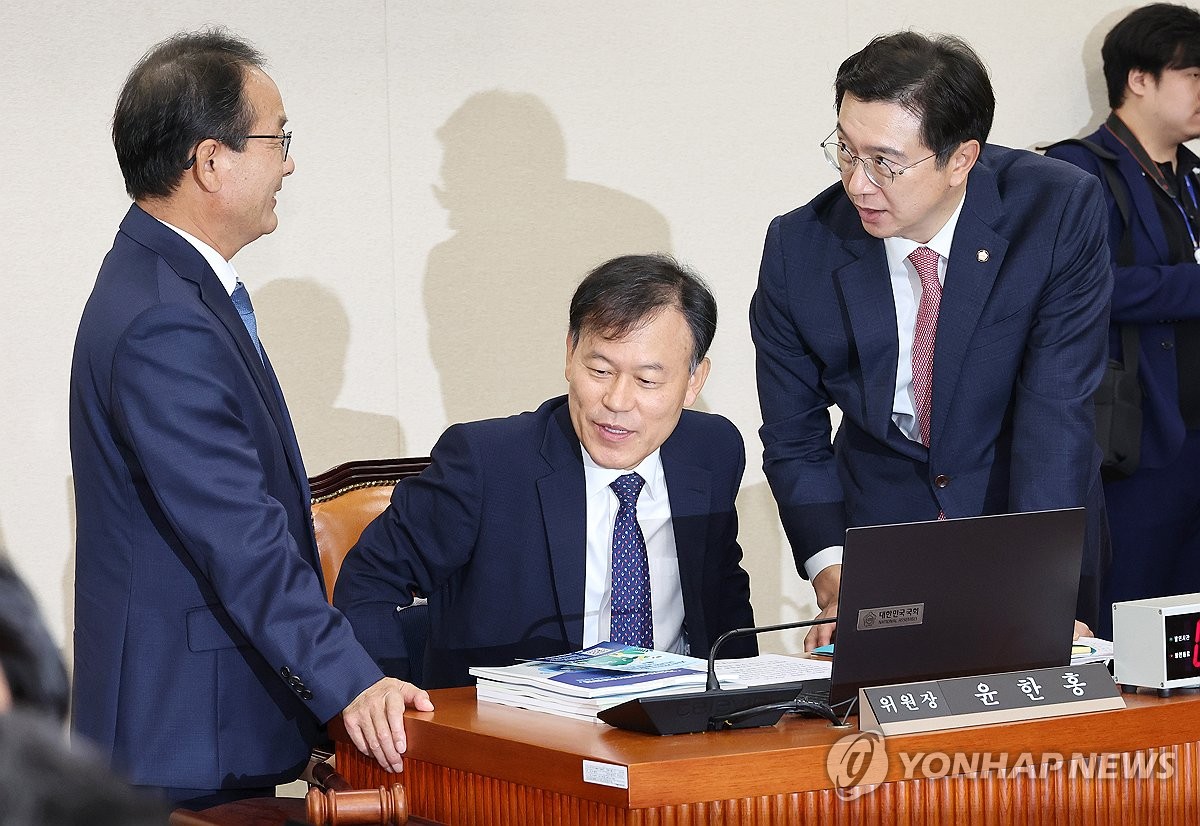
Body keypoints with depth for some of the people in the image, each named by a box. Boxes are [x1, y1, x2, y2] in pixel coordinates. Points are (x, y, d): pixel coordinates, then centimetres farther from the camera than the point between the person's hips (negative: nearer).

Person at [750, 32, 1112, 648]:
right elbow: (794, 441, -5)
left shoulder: (1061, 211, -19)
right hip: (882, 522, 1)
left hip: (1035, 511, -1)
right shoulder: (798, 248, -14)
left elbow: (1057, 409, -22)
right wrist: (836, 587, -19)